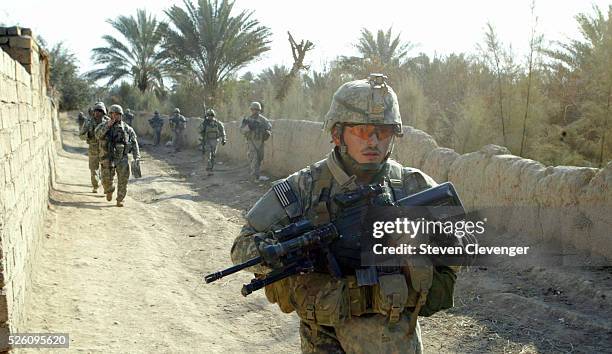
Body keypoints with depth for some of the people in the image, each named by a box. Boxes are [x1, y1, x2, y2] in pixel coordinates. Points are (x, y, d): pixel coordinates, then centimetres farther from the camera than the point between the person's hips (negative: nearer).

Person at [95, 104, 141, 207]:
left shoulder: (126, 128, 4)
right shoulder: (104, 125, 1)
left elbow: (134, 142, 9)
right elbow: (98, 135, -17)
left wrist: (136, 157, 2)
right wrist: (107, 125, -28)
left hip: (122, 158, 1)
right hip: (108, 158, -1)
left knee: (123, 179, -7)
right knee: (107, 180, 0)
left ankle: (120, 200, 7)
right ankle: (109, 191, 33)